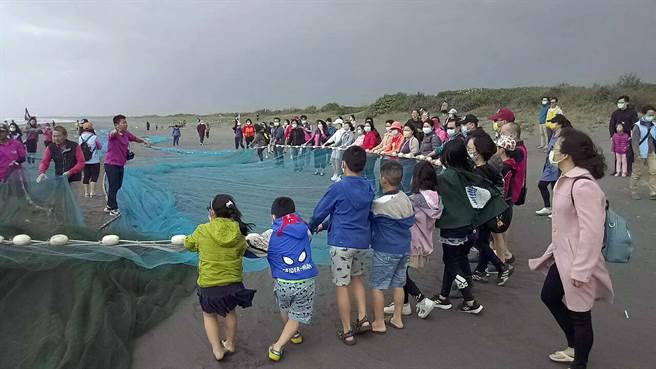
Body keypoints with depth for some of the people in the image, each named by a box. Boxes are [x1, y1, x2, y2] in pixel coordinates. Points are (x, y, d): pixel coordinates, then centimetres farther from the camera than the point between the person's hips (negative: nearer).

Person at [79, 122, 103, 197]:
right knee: (94, 176, 5)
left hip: (84, 161, 4)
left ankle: (86, 192, 17)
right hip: (94, 161, -4)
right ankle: (92, 192, 1)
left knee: (86, 176, 12)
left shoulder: (80, 138, 0)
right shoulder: (94, 137, -13)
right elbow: (100, 147, -1)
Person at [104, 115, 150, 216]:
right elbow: (112, 134, -45)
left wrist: (143, 141, 0)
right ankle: (113, 209, 9)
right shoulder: (113, 134, -20)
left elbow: (135, 138, 20)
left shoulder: (126, 134, 1)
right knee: (113, 186, -3)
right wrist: (116, 131, -69)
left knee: (118, 185, 19)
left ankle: (109, 206, 35)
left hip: (121, 165, 8)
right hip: (111, 164, -8)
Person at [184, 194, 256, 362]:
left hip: (209, 286, -2)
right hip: (233, 285, 2)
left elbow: (188, 244, 7)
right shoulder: (240, 235, -7)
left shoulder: (202, 231, -12)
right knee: (229, 311, 31)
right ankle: (230, 344, 48)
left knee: (209, 315, 27)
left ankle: (217, 350, 30)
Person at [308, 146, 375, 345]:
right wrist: (326, 226, 22)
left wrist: (311, 228, 18)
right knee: (357, 277, 27)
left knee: (342, 286, 5)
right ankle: (363, 318, 20)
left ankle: (347, 332, 14)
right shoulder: (368, 187, 5)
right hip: (363, 242, 6)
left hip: (342, 242, -6)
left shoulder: (338, 188, -13)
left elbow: (319, 212, -5)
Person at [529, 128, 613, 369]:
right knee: (549, 297, 24)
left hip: (577, 261, -11)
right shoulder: (567, 179, 6)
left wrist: (581, 269, -25)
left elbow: (592, 231, -27)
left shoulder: (583, 185, -25)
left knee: (579, 314, 6)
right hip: (562, 256, 11)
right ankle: (574, 348, 43)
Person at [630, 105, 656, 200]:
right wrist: (637, 154, -18)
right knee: (637, 173, 5)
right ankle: (633, 191, 18)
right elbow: (634, 141, -13)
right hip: (641, 154, -5)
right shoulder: (638, 126, -9)